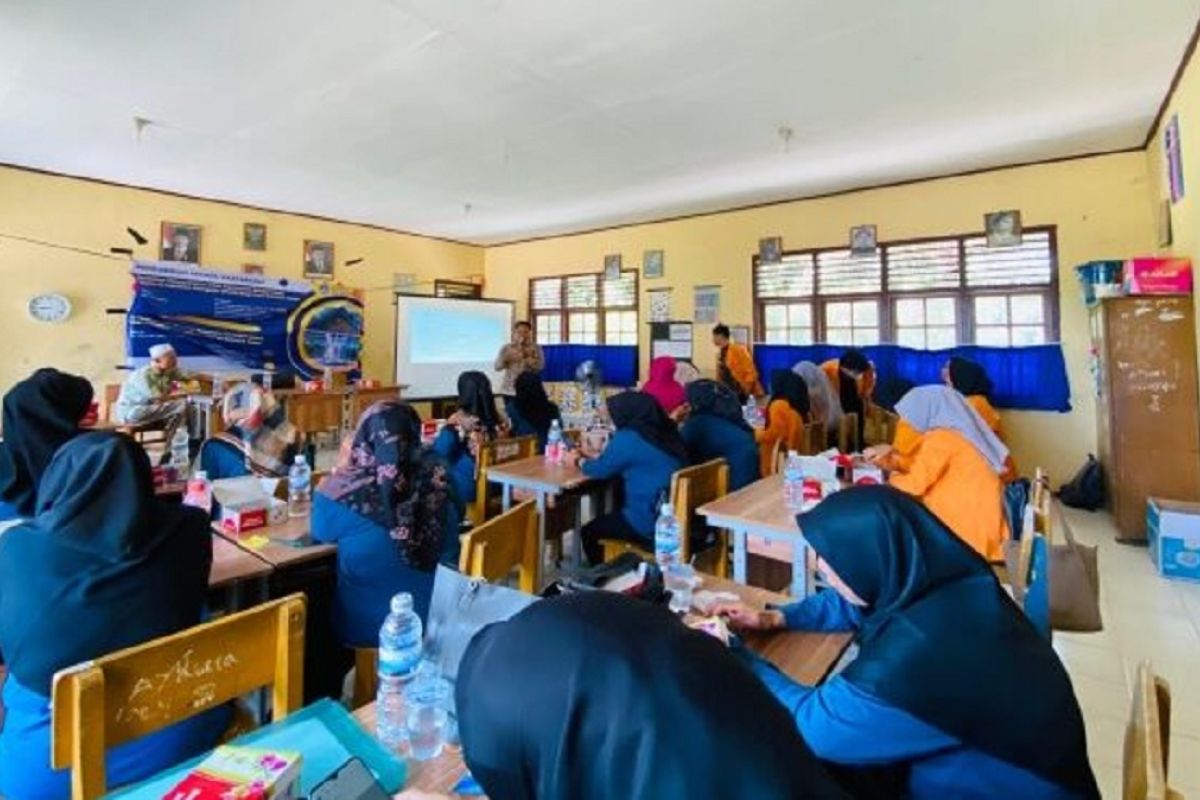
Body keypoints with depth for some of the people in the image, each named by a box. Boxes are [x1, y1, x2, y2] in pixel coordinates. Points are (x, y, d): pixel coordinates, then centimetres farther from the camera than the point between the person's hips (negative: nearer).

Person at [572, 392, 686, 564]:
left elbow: (600, 470, -5)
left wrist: (579, 461, 14)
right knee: (604, 521, 29)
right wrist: (591, 456, 23)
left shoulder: (628, 438, -18)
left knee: (589, 532, 14)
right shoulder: (663, 431, 6)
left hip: (651, 524, -8)